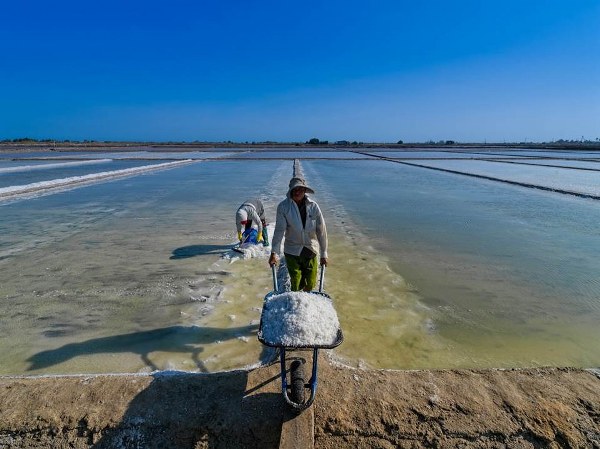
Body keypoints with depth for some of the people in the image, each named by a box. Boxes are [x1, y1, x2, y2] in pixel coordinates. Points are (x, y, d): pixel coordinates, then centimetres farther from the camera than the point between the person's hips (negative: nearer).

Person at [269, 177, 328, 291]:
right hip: (292, 251, -2)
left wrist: (323, 254, -1)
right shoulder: (283, 207, -11)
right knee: (296, 284, 0)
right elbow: (279, 230, -14)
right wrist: (274, 253, -19)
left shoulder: (313, 206, -8)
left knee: (310, 284, 12)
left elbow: (321, 231, -4)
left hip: (310, 250, 2)